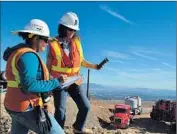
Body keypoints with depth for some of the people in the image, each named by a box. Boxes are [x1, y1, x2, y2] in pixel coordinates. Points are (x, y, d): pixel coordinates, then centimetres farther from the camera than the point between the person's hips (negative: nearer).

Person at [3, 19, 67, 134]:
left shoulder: (18, 52, 13)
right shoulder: (28, 55, -19)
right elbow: (29, 85, -29)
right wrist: (56, 82, -20)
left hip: (17, 106, 10)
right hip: (28, 109, -10)